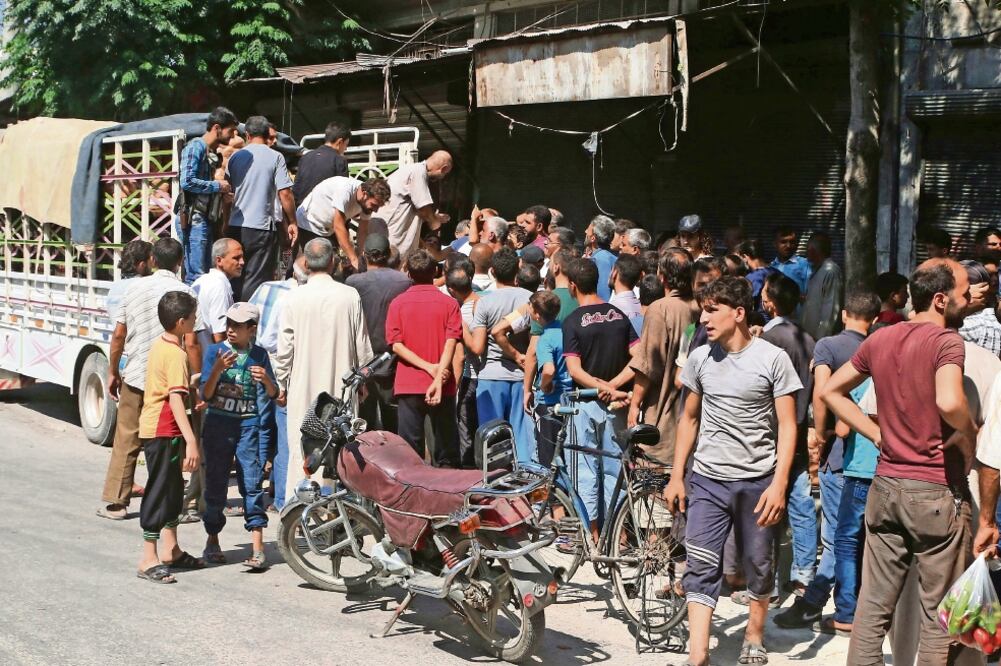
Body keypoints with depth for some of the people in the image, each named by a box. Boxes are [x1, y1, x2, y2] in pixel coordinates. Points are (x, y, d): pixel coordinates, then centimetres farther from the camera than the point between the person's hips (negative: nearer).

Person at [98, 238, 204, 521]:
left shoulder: (135, 288, 2)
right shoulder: (184, 293, -8)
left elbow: (118, 335, 5)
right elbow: (191, 343, -13)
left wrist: (113, 372, 15)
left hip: (135, 376, 2)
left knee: (126, 440, 10)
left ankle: (116, 502, 12)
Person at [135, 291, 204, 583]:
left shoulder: (158, 345, 9)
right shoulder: (176, 354, -20)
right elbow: (175, 398, -27)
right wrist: (191, 440, -31)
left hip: (152, 426, 10)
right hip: (164, 431, -10)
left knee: (173, 489, 18)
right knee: (160, 492, -5)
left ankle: (172, 551, 27)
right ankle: (148, 561, -1)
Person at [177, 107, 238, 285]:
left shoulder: (212, 152, 19)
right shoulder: (195, 147, -9)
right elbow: (186, 181, -20)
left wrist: (223, 191, 11)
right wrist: (217, 186, -11)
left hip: (205, 219, 10)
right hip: (193, 219, -10)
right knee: (196, 276, -12)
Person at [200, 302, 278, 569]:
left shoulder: (259, 355, 5)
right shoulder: (215, 351, 2)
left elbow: (273, 394, 5)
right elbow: (205, 395, -3)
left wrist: (266, 380, -17)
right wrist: (217, 370, -20)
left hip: (250, 426, 0)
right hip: (218, 424, 1)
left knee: (252, 484, -6)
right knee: (216, 482, 7)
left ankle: (257, 546, -7)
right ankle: (212, 539, 21)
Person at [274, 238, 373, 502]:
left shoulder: (294, 298, -6)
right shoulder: (350, 296, -4)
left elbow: (284, 349, -3)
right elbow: (363, 348, 1)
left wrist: (282, 384, 11)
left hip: (303, 390, -1)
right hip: (342, 387, 1)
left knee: (300, 453, 4)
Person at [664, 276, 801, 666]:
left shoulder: (772, 359, -7)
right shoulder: (700, 358, 4)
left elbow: (787, 425, -7)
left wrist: (779, 484, -15)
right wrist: (676, 477, 10)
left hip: (757, 481, -2)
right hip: (707, 480, 3)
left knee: (759, 566, 11)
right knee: (701, 569, -4)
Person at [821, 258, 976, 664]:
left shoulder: (880, 339, 8)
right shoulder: (946, 341, -14)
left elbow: (831, 391, 16)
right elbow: (949, 402, -32)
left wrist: (878, 434, 10)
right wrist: (969, 433, -12)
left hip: (886, 485, 6)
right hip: (937, 492, -6)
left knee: (874, 604, 12)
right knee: (939, 613, 5)